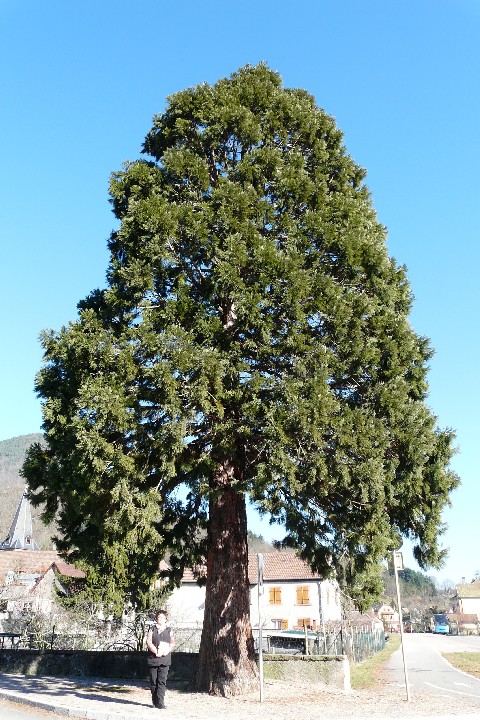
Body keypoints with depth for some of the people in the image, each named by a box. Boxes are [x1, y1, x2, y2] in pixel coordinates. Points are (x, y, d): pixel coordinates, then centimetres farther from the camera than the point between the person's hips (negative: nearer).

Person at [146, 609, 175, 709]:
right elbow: (148, 642, -2)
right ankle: (155, 702, 15)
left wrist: (166, 651, -10)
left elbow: (172, 643, 7)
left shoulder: (169, 631, 14)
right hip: (153, 659, -1)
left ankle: (160, 702, -6)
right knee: (153, 681, 4)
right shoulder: (152, 630, 8)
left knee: (162, 681, -6)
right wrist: (156, 652, -12)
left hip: (165, 659, 1)